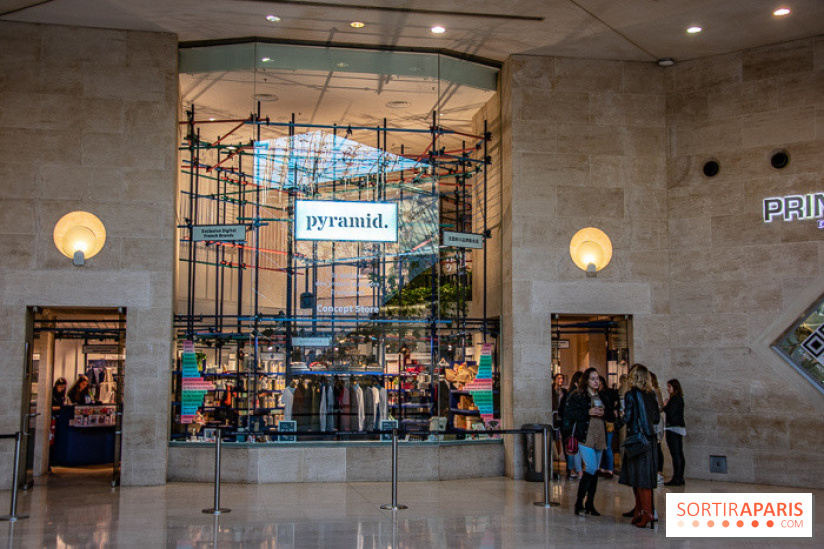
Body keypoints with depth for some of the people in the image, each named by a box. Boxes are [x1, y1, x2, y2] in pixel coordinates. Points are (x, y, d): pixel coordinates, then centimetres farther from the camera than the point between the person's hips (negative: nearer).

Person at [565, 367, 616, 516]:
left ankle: (590, 504, 16)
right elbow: (569, 414, -11)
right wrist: (588, 412, -17)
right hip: (585, 437, -6)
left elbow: (612, 416, 16)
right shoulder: (577, 396, -2)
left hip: (599, 438, 6)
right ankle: (579, 501, -3)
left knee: (595, 471, 7)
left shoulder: (602, 397, 15)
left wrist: (603, 413, -6)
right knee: (591, 468, -15)